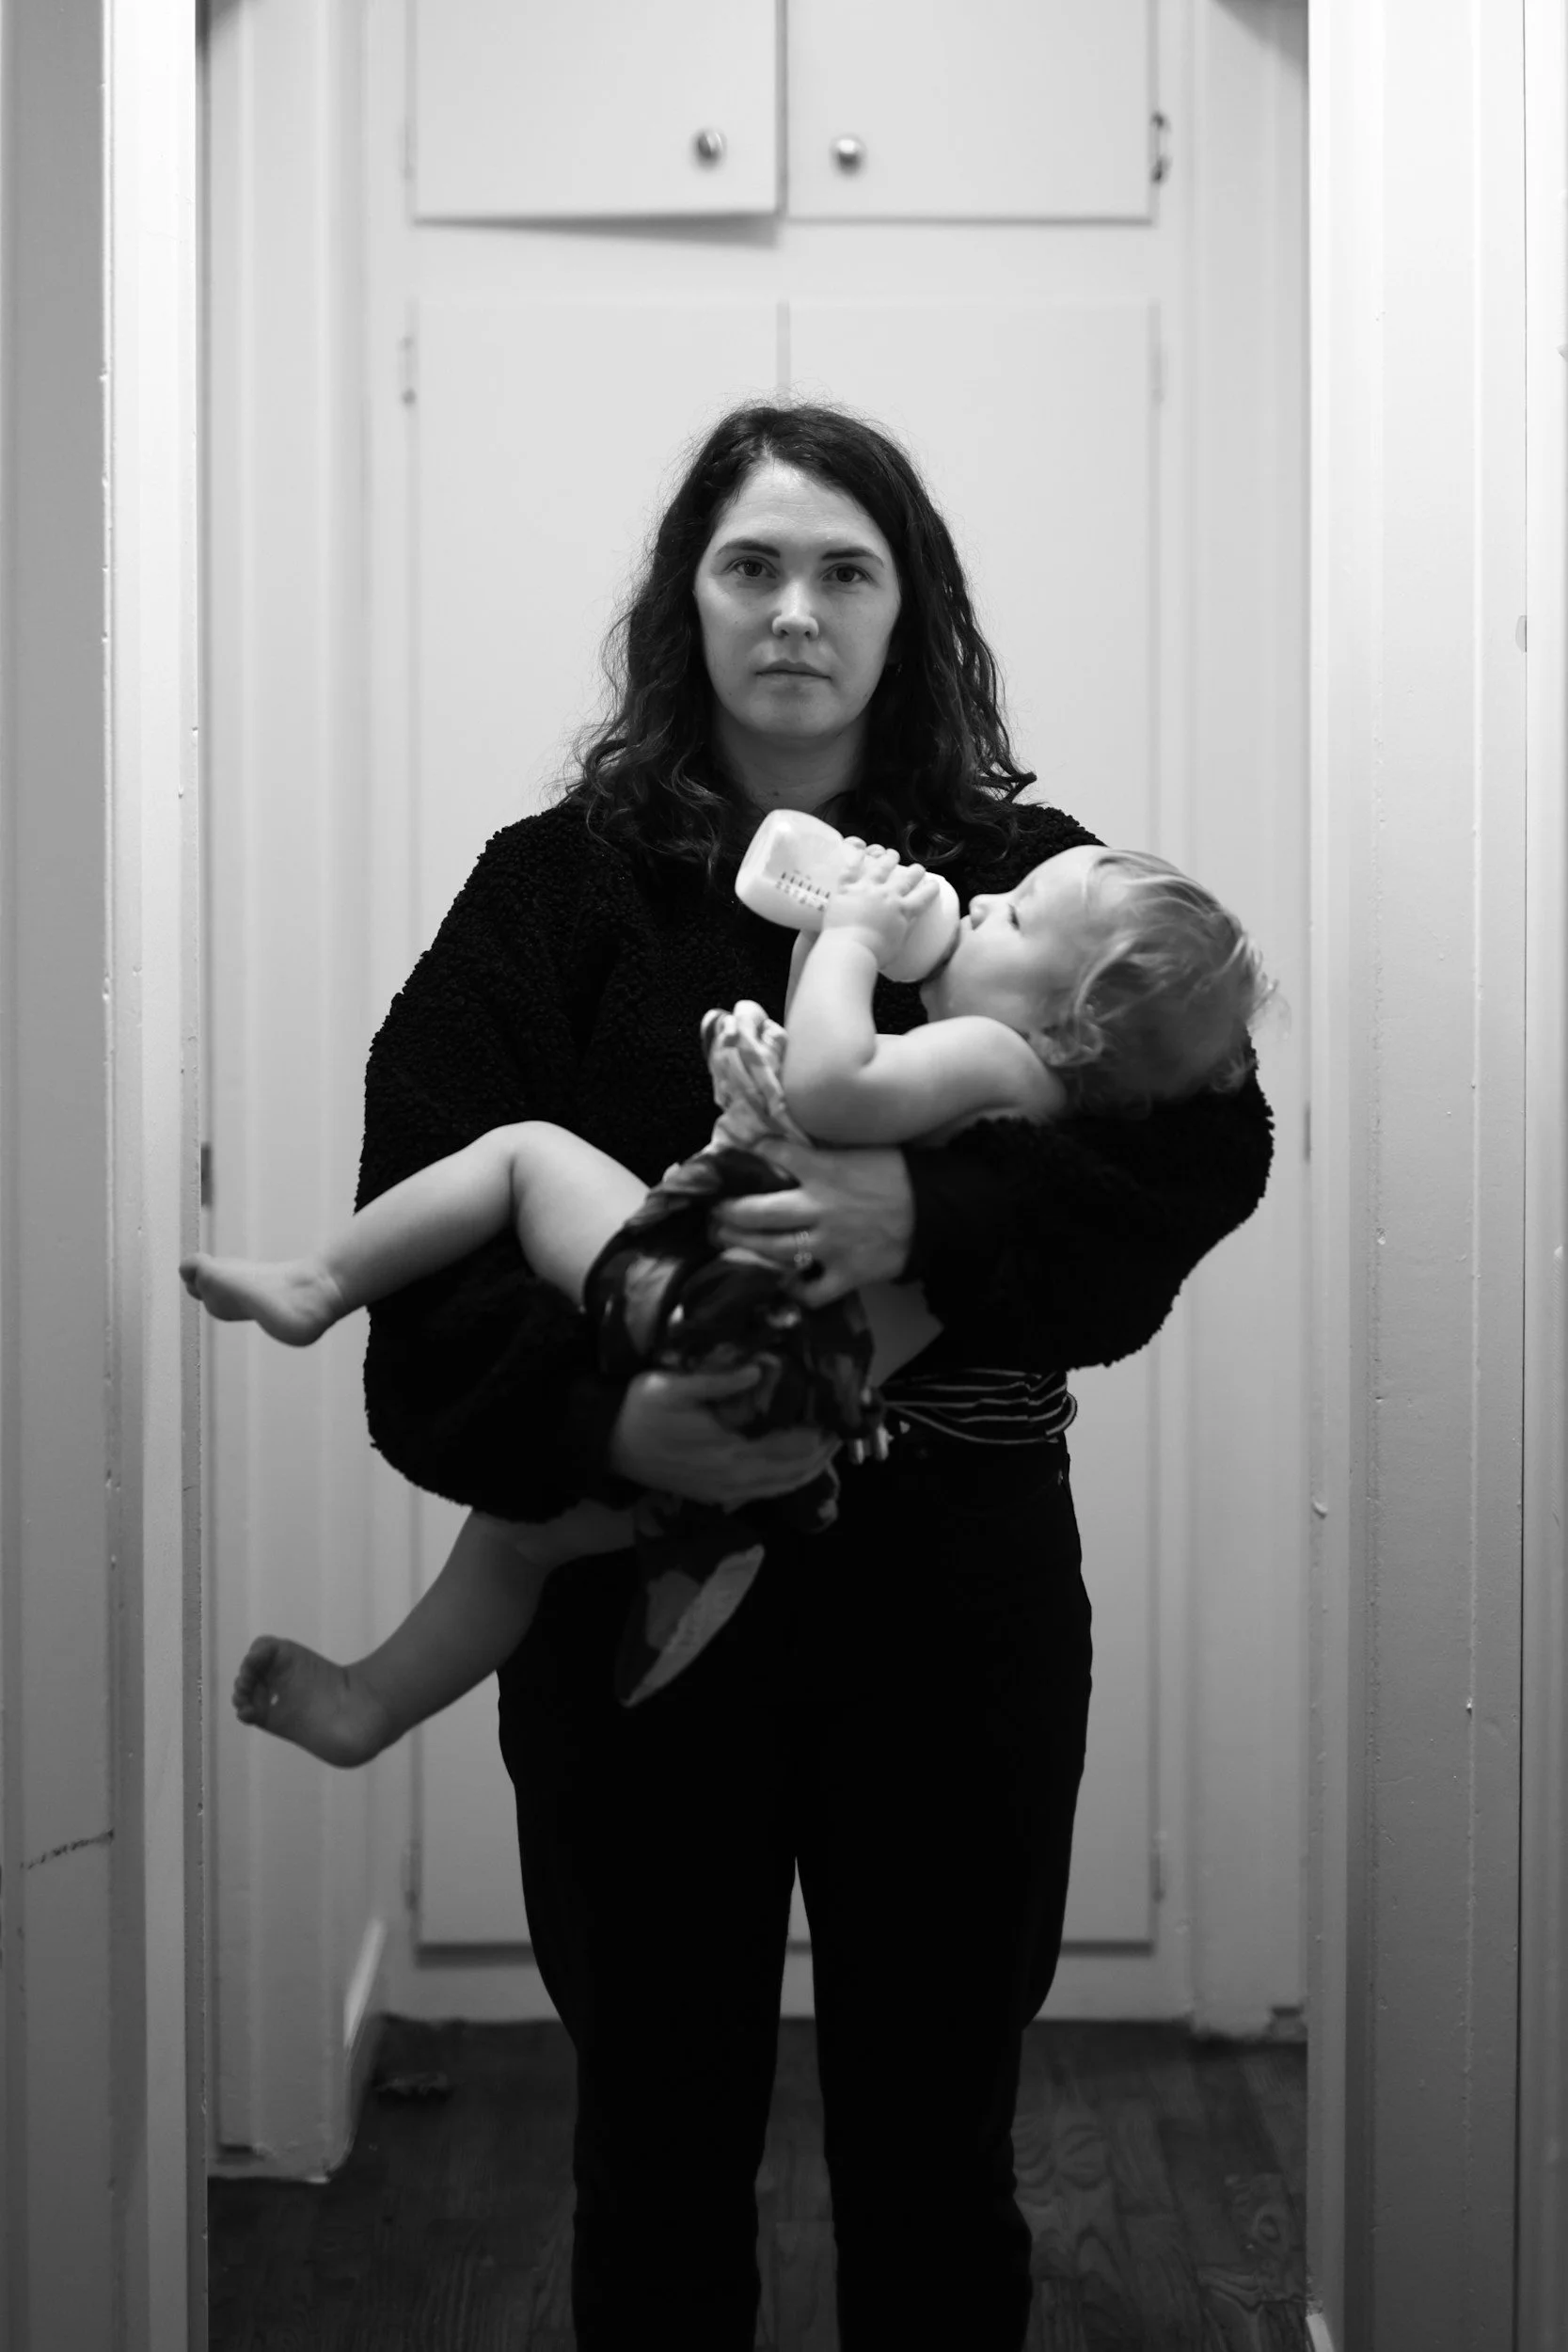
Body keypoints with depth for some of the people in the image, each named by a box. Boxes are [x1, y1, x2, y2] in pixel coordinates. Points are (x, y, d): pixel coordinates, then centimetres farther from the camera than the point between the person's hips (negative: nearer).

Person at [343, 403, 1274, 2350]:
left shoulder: (1022, 878, 4)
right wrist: (599, 1415, -25)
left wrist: (933, 1215, -27)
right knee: (658, 2137, 13)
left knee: (935, 2148, 13)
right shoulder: (561, 883, 3)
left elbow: (1203, 1137, -10)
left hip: (952, 1586, 0)